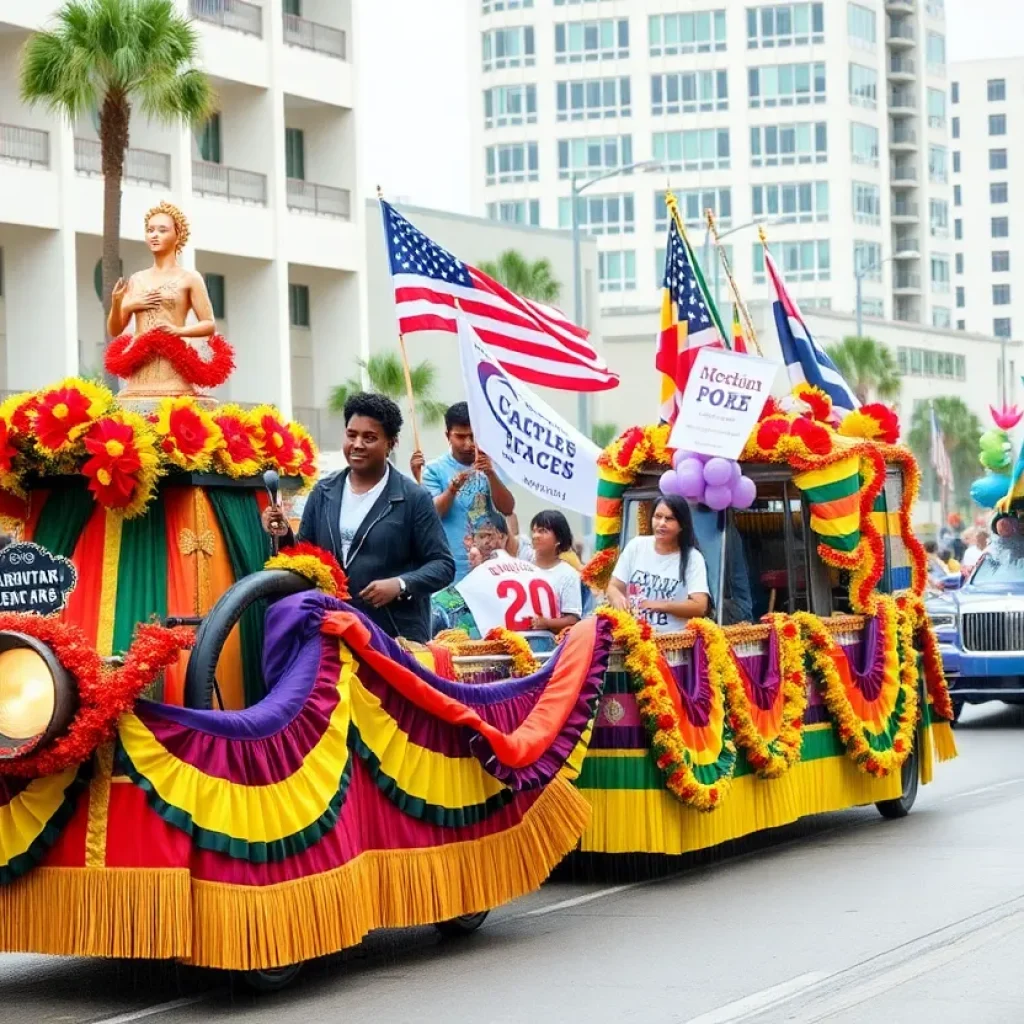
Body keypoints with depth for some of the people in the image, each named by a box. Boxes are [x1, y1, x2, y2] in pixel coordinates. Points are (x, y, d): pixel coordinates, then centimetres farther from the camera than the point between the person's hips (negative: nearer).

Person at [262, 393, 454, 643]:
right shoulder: (323, 493, 10)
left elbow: (443, 564, -4)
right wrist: (285, 536, -4)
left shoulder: (413, 498, -3)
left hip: (398, 638, -4)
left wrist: (400, 585, -20)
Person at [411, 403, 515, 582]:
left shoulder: (491, 466, 6)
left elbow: (507, 509, -3)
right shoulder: (434, 470, -1)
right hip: (452, 569, -3)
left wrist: (491, 474, -19)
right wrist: (453, 488, -28)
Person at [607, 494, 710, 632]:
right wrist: (618, 598, -13)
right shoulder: (636, 546, 8)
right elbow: (614, 587, 11)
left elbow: (700, 607, -10)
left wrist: (660, 605, -19)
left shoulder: (693, 558, -2)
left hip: (672, 638, -3)